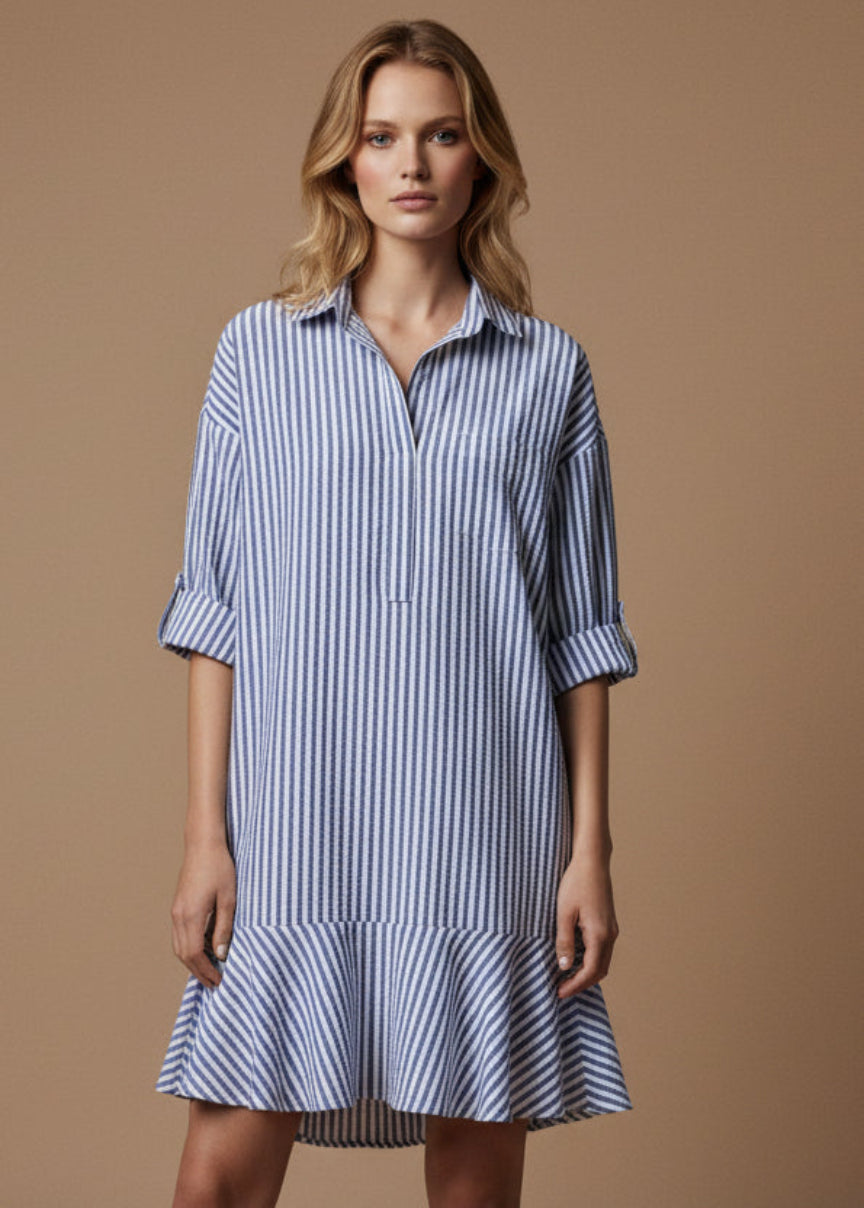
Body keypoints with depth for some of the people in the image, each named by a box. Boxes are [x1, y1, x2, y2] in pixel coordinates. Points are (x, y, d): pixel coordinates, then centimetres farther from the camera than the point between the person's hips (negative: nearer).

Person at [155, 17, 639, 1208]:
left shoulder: (549, 369, 7)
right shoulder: (259, 351, 6)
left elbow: (581, 628, 7)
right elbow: (213, 609, 4)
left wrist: (592, 846, 1)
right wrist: (205, 831, -1)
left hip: (484, 833, 1)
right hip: (297, 830, 0)